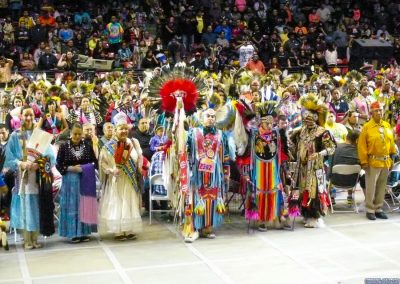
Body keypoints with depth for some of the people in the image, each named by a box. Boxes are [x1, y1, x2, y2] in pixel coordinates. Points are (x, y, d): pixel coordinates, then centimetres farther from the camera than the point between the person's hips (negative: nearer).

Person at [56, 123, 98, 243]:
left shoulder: (87, 145, 3)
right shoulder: (64, 146, -2)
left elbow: (95, 161, 7)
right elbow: (58, 165, -1)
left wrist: (85, 168, -10)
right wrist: (71, 168, -13)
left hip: (86, 180, 2)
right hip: (70, 180, -1)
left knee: (85, 205, 4)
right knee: (72, 206, 1)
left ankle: (84, 233, 12)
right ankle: (74, 233, 7)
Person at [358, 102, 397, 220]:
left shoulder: (387, 126, 8)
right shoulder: (367, 127, -8)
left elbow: (391, 142, 15)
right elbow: (362, 146, -10)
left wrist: (392, 157, 12)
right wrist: (364, 162, -13)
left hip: (386, 162, 5)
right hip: (373, 162, -5)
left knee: (382, 186, 12)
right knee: (371, 187, -1)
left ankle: (378, 209, 21)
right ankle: (370, 210, 8)